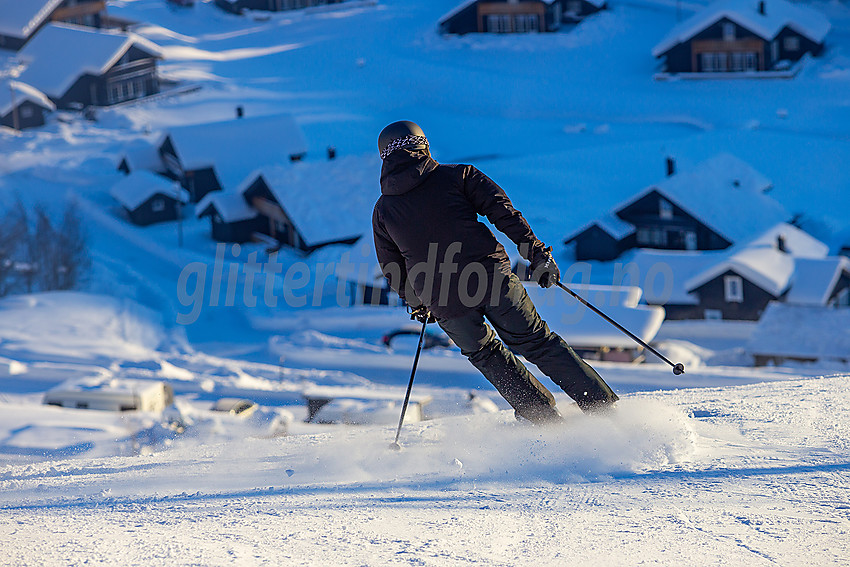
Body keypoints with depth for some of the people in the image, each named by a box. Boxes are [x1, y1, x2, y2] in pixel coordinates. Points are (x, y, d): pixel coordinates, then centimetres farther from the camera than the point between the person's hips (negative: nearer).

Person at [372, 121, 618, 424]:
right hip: (493, 278, -1)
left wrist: (417, 304, 37)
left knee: (486, 356, 24)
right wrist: (537, 254, 1)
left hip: (446, 305, 1)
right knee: (537, 343, 11)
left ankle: (545, 419, 22)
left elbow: (393, 272, 20)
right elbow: (503, 211, -2)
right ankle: (603, 406, 10)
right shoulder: (456, 175, 6)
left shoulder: (382, 211, 12)